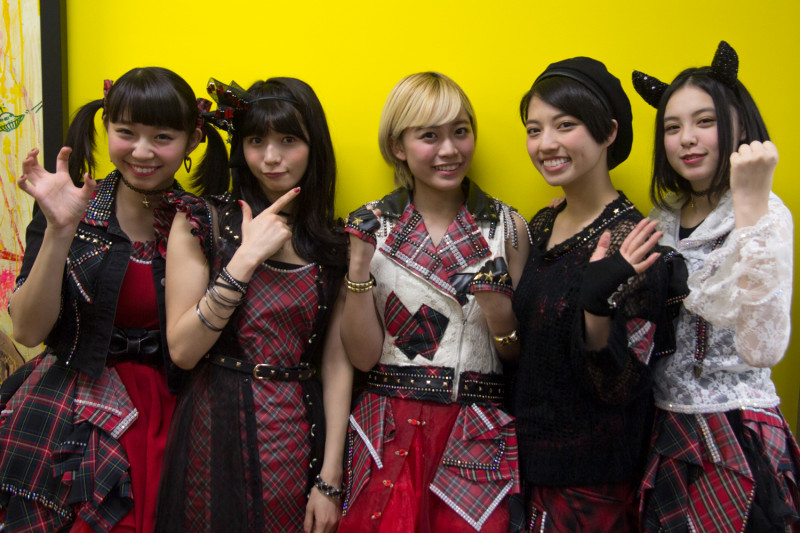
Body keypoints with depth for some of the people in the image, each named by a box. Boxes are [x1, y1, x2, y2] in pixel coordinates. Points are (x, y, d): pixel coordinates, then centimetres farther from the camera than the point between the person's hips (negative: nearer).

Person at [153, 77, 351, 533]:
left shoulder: (335, 243, 3)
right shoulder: (201, 221, -2)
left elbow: (337, 363, 0)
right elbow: (182, 350, -9)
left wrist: (330, 482, -5)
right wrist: (246, 258, -16)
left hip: (303, 438, 2)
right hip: (219, 431, -1)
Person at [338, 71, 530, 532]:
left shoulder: (506, 226, 1)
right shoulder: (373, 226, 1)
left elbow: (520, 353, 4)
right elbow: (363, 355, -3)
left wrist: (496, 304, -15)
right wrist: (359, 264, -14)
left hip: (477, 438, 0)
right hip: (388, 437, 0)